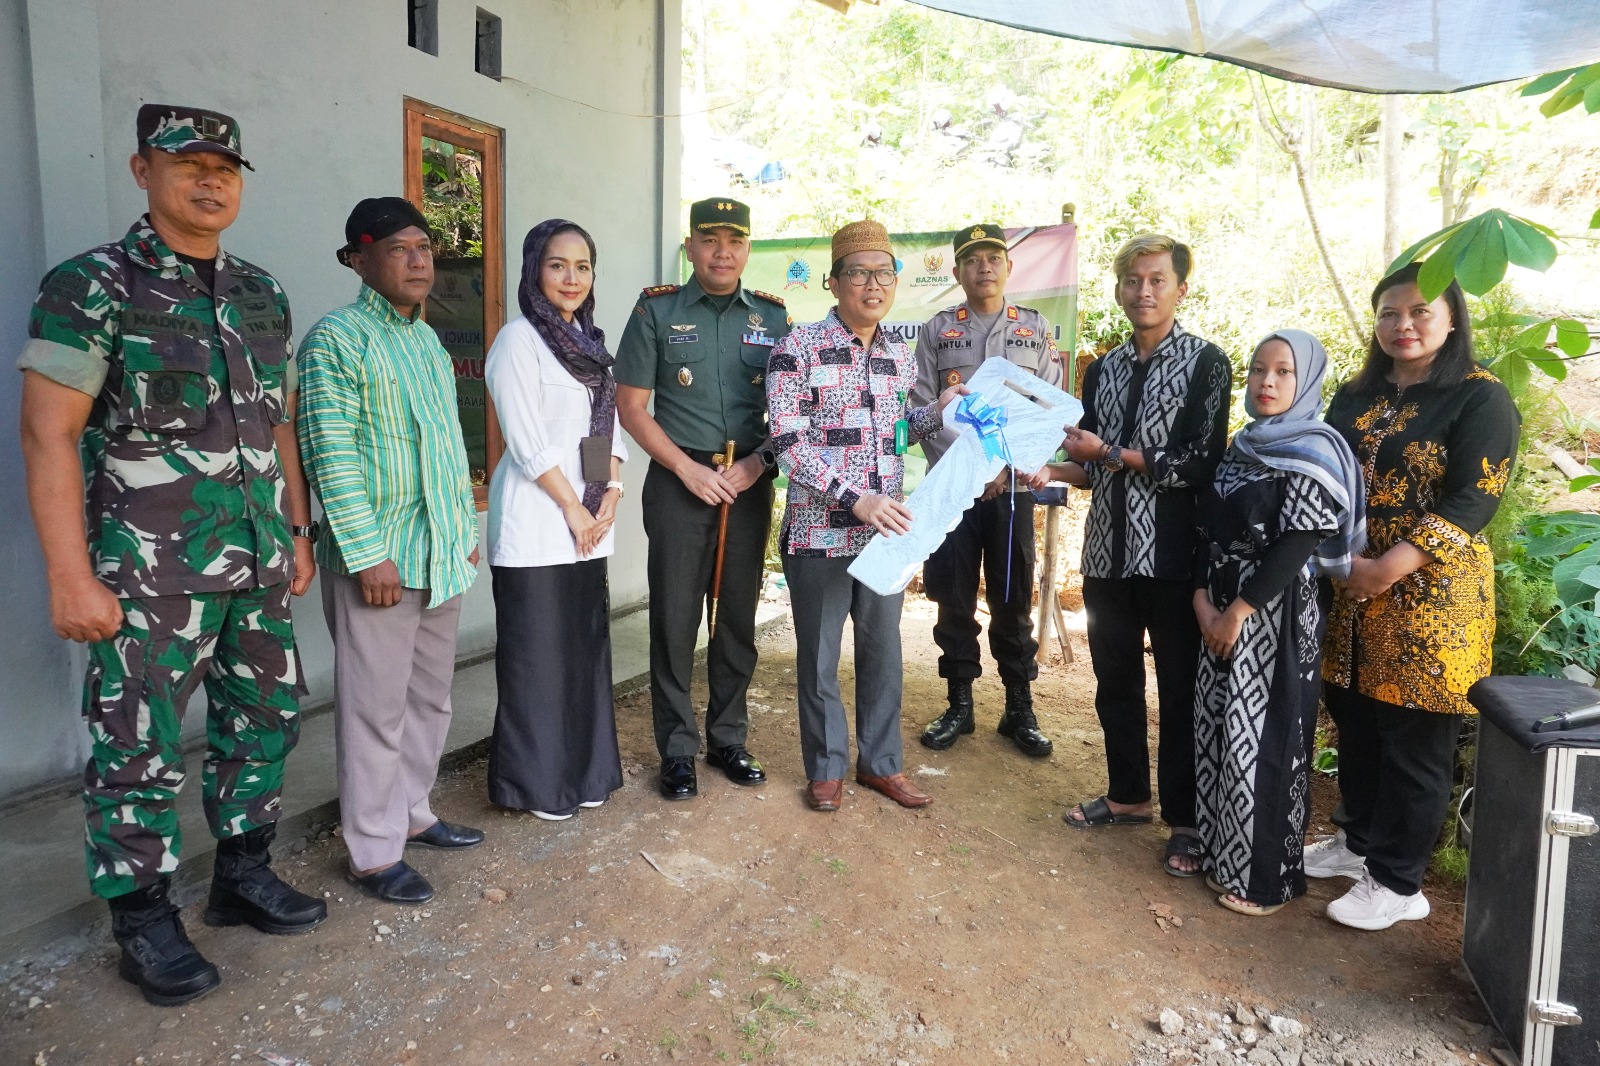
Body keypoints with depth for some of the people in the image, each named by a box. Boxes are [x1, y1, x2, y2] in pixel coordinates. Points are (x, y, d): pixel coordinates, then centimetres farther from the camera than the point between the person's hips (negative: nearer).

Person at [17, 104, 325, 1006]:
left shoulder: (262, 293, 11)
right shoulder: (92, 287, -7)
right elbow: (49, 435, -10)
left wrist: (299, 534, 13)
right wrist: (72, 579, -13)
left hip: (260, 563, 6)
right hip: (151, 572, -6)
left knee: (264, 720, 14)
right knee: (139, 749, 4)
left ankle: (244, 875, 33)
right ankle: (145, 923, 21)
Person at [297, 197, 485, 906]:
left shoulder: (428, 339, 14)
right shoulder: (336, 338, -10)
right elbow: (332, 456, -16)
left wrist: (467, 530, 17)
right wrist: (368, 555, -20)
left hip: (442, 555, 8)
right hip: (378, 558, -8)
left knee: (430, 699, 17)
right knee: (377, 709, 2)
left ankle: (411, 813, 33)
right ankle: (374, 853, 15)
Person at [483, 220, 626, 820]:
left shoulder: (589, 339, 14)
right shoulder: (519, 341, -9)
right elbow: (527, 442, -14)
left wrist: (611, 493, 1)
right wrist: (573, 507, -10)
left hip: (589, 520, 7)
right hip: (536, 520, -7)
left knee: (587, 645, 12)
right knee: (538, 653, 1)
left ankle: (583, 770, 26)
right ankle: (536, 783, 16)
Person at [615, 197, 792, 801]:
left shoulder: (772, 316, 8)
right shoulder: (657, 311, 1)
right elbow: (631, 407, -1)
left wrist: (758, 463, -7)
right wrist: (688, 469, -10)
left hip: (750, 481, 3)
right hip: (679, 479, -2)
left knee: (739, 616, 9)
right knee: (675, 619, 1)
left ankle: (728, 739, 24)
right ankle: (678, 751, 14)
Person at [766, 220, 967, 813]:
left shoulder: (900, 355, 9)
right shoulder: (799, 348, -9)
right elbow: (787, 441, -15)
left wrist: (938, 411, 3)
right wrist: (856, 499, -23)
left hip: (886, 529, 5)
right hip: (820, 531, -5)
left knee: (883, 649, 14)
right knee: (819, 655, 8)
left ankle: (881, 762, 31)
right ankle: (826, 767, 26)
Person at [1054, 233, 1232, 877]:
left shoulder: (1205, 363, -4)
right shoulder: (1102, 370, 12)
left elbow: (1201, 465, -14)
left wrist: (1111, 452, -16)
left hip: (1173, 555, -5)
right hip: (1109, 552, 6)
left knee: (1181, 689, 5)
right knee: (1115, 680, 15)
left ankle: (1185, 821, 18)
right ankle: (1128, 795, 33)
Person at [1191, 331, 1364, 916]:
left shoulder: (1314, 452, -11)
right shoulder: (1243, 445, 11)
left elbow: (1299, 542, -18)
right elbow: (1209, 528, 8)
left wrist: (1239, 610, -16)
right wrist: (1203, 599, -3)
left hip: (1278, 615, -7)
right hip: (1222, 609, 7)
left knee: (1263, 737, -1)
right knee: (1218, 728, 12)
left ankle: (1266, 874, 13)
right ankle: (1221, 852, 27)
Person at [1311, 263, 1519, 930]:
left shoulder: (1481, 398, -5)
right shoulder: (1356, 396, 12)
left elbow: (1473, 501, -14)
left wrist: (1389, 569, -20)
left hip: (1430, 593, -5)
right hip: (1349, 589, 5)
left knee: (1414, 742, 3)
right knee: (1355, 724, 14)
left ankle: (1397, 882, 16)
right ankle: (1357, 840, 33)